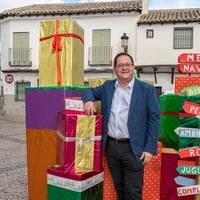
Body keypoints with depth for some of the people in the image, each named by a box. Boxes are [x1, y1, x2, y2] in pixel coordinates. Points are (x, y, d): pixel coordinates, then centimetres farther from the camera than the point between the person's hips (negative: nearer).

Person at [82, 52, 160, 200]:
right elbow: (91, 91, 21)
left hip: (133, 148, -4)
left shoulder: (147, 89, -4)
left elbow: (154, 119, -6)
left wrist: (150, 148, -12)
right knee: (119, 188, 19)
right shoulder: (107, 86, 8)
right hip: (111, 146, 4)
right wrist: (89, 100, -4)